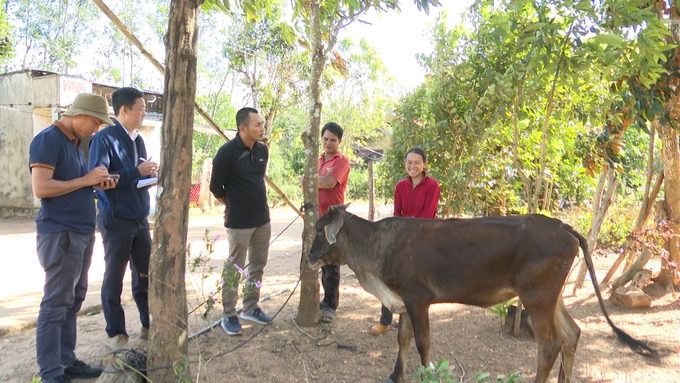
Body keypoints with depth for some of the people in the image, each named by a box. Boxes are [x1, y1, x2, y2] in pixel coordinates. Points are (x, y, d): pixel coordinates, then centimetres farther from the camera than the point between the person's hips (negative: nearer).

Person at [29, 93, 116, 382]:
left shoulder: (75, 142, 16)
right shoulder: (48, 139, -12)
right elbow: (41, 188, -21)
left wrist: (97, 184, 5)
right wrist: (85, 180, -15)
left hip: (82, 232, 9)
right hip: (60, 234, -9)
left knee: (73, 301, 12)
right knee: (56, 305, -2)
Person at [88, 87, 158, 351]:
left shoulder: (137, 140, 12)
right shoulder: (104, 138, -12)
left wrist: (151, 174, -4)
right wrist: (137, 172, -22)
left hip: (140, 219, 7)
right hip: (116, 220, -7)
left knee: (146, 274, 12)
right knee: (114, 278, 5)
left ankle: (149, 325, 25)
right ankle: (115, 334, 17)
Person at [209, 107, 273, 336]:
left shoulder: (263, 150, 4)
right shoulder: (227, 152, -15)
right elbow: (215, 186, -8)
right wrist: (233, 205, 4)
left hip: (262, 219, 6)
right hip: (239, 222, -6)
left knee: (258, 266, 14)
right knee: (234, 269, 2)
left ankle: (250, 308, 29)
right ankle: (228, 316, 15)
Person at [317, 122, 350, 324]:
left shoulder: (342, 161, -6)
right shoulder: (318, 161, 16)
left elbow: (329, 183, -20)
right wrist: (320, 179, -10)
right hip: (317, 216, 7)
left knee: (331, 262, -5)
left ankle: (330, 305, -3)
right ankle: (329, 297, 27)